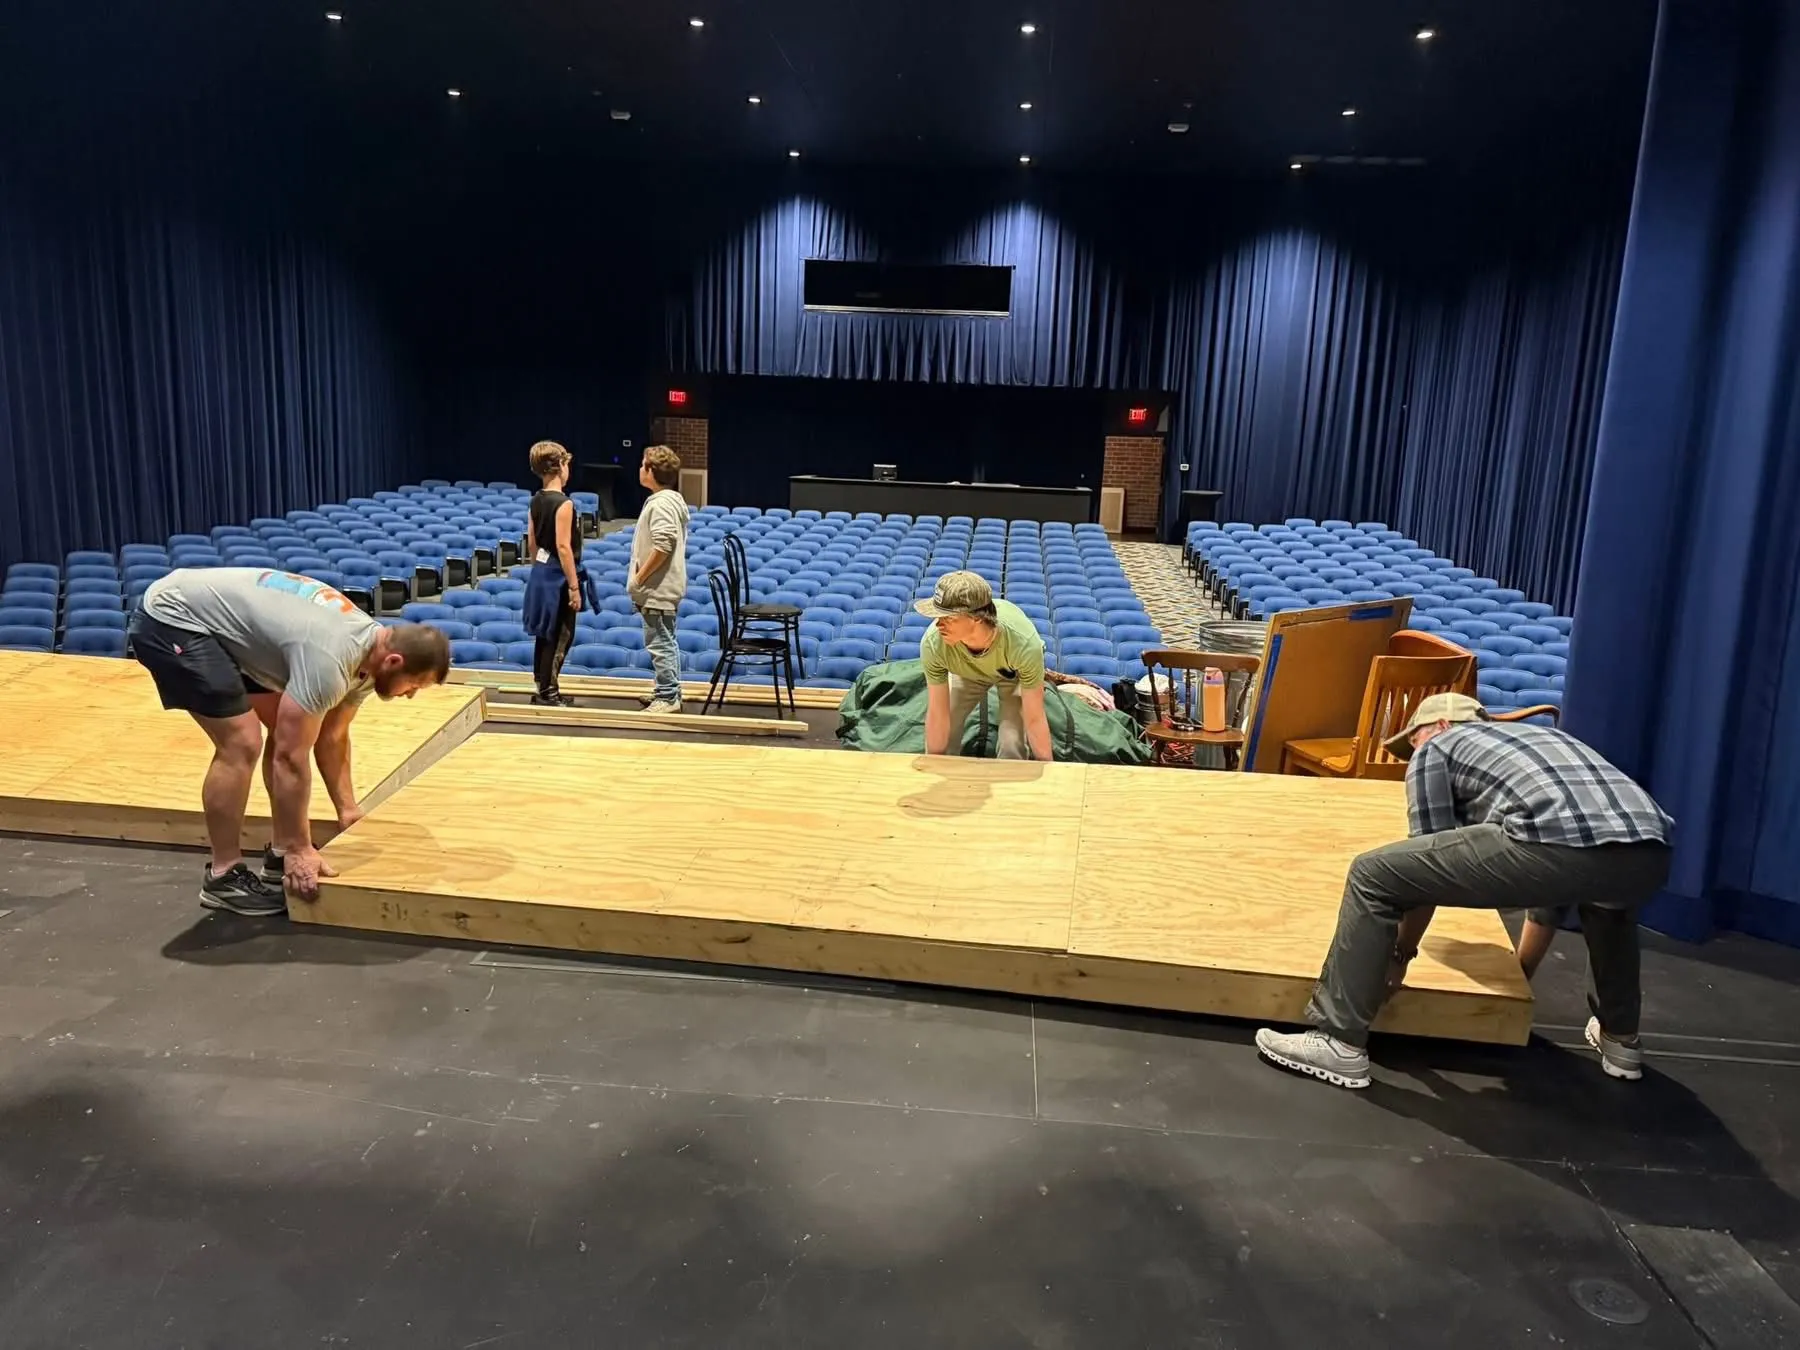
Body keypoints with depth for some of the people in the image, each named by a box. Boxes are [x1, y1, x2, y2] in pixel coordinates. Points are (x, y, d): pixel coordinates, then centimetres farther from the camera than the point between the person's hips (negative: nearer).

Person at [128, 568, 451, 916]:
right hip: (172, 618, -10)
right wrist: (300, 848, -18)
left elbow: (332, 738, 11)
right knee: (242, 744, -17)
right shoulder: (330, 661, -32)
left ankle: (282, 856, 17)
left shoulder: (365, 654, -2)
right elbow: (290, 757, -26)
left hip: (216, 621, 10)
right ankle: (224, 877, -1)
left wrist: (349, 810, 13)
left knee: (289, 732, 8)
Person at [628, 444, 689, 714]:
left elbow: (662, 547, -26)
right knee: (665, 641, 17)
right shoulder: (671, 500, 15)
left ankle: (667, 696, -1)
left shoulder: (661, 504, -18)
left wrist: (639, 578, -17)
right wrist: (641, 580, 20)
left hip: (658, 588, -11)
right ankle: (668, 691, 27)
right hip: (662, 587, 11)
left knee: (659, 642, -6)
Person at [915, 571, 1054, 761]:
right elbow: (937, 715, -25)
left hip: (1014, 673, -1)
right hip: (966, 672, 2)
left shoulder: (1024, 643, -43)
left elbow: (1034, 719, -32)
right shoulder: (933, 643, -38)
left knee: (1013, 745, -17)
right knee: (940, 738, -10)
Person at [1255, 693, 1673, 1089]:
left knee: (1373, 875, 4)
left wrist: (1400, 954, 34)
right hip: (1649, 855, 7)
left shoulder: (1434, 749, 24)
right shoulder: (1544, 737, 43)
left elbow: (1430, 862, 20)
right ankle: (1620, 1038, 45)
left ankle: (1341, 1043, 4)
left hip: (1557, 841, -7)